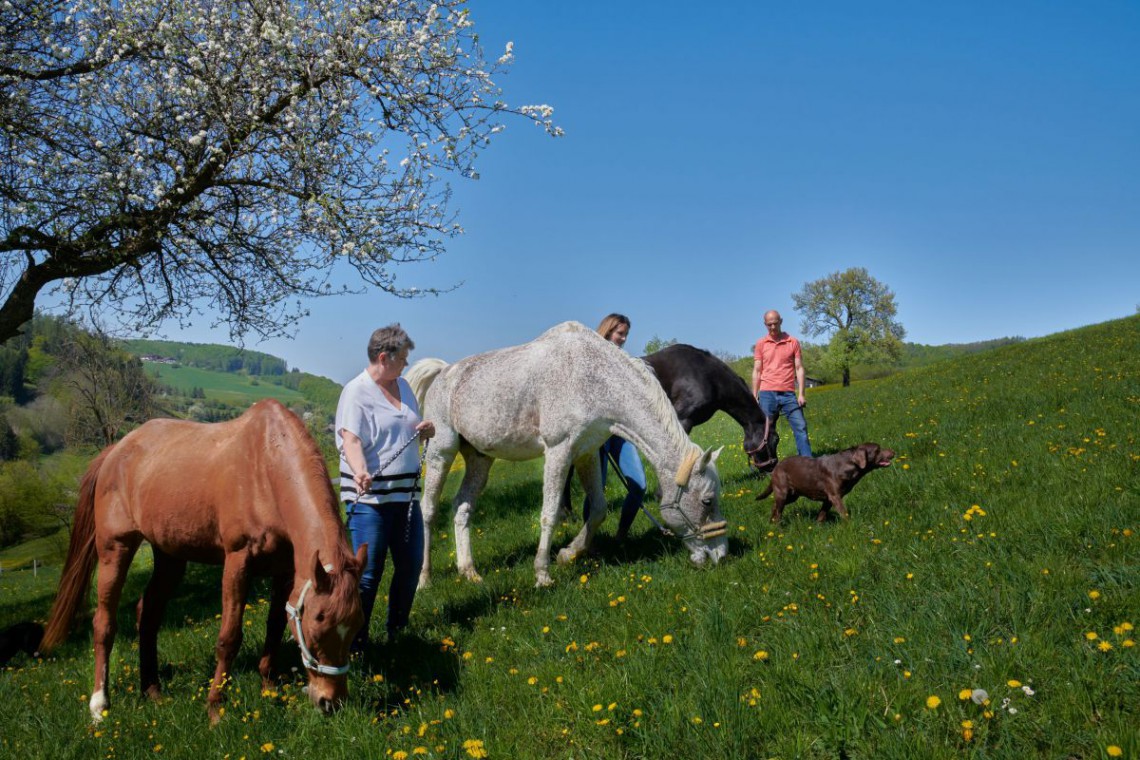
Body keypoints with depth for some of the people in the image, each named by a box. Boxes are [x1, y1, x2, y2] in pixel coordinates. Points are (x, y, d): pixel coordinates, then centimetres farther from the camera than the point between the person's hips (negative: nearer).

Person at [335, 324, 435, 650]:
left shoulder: (403, 385, 12)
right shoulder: (356, 392, -11)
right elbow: (351, 440, -24)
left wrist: (426, 429, 1)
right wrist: (360, 472, -42)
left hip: (406, 494, 8)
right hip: (369, 497, -7)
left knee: (411, 565, 14)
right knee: (368, 572, -4)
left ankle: (397, 630, 31)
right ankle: (356, 641, 9)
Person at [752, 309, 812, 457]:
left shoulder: (793, 342, 6)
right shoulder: (761, 344, 7)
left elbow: (799, 368, 4)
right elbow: (757, 371, 8)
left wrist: (801, 394, -4)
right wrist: (754, 396, 2)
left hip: (789, 394, 0)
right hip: (767, 394, 0)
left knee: (801, 427, -6)